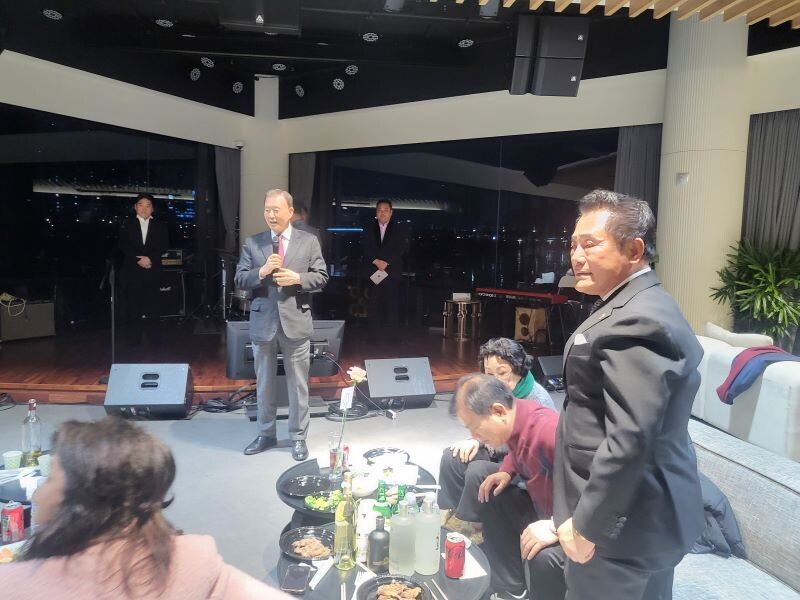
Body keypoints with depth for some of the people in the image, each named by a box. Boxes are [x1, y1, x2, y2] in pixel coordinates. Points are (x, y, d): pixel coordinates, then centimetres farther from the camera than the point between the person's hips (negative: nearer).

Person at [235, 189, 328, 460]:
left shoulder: (309, 241, 1)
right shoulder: (252, 243, 4)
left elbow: (321, 277, -1)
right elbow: (239, 280, 0)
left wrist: (297, 278, -18)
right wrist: (262, 271, -18)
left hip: (295, 322, -1)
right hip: (262, 322, 2)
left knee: (298, 384, 7)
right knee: (264, 384, 14)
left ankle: (298, 437, 22)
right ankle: (266, 434, 30)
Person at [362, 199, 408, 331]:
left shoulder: (399, 228, 9)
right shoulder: (369, 228, 14)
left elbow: (402, 249, -1)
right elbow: (365, 250, 6)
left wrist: (386, 262, -10)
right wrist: (376, 261, -10)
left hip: (392, 272, -2)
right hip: (373, 273, 2)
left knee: (392, 304, -5)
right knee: (373, 304, -3)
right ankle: (374, 333, 1)